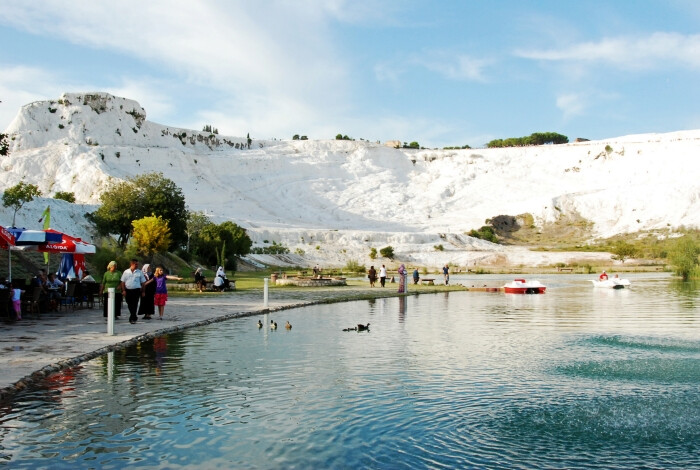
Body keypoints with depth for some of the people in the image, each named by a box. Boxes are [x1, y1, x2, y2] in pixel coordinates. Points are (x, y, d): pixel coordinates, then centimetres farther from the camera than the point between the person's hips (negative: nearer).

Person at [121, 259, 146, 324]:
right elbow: (123, 282, 8)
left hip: (136, 290, -2)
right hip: (128, 290, 2)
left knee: (134, 305, -8)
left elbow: (142, 282, 5)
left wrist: (142, 291, 2)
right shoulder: (126, 272, 6)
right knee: (129, 304, 11)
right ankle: (134, 317, 28)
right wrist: (123, 290, 0)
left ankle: (132, 319, -6)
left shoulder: (140, 272, 3)